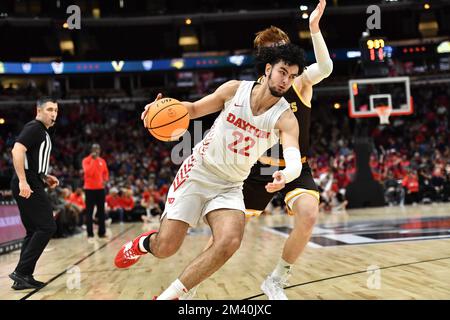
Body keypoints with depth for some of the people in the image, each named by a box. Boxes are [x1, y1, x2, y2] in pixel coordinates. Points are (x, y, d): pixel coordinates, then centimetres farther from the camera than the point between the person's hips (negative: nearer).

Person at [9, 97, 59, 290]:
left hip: (32, 185, 10)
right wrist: (22, 181, -28)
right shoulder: (34, 127, -8)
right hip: (28, 185, -10)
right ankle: (21, 272, -9)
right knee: (47, 227, -11)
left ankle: (24, 277, 13)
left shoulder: (42, 132, 22)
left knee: (34, 231, 11)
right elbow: (17, 150, -22)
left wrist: (45, 177, 18)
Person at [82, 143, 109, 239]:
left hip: (100, 188, 5)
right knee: (89, 212, -3)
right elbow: (88, 172, -21)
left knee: (101, 211, 8)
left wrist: (105, 180, 1)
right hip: (90, 189, -5)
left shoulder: (102, 161, 9)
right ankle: (90, 234, 0)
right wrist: (93, 160, -20)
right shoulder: (86, 160, -7)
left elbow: (106, 172, 20)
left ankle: (102, 232, 14)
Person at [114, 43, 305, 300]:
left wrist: (285, 175, -54)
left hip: (230, 187, 1)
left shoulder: (285, 117, -12)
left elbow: (295, 159, -29)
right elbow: (195, 108, 6)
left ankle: (169, 296, -9)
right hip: (197, 172, 0)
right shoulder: (235, 89, -8)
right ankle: (143, 243, 32)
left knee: (230, 242, -27)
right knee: (166, 248, -8)